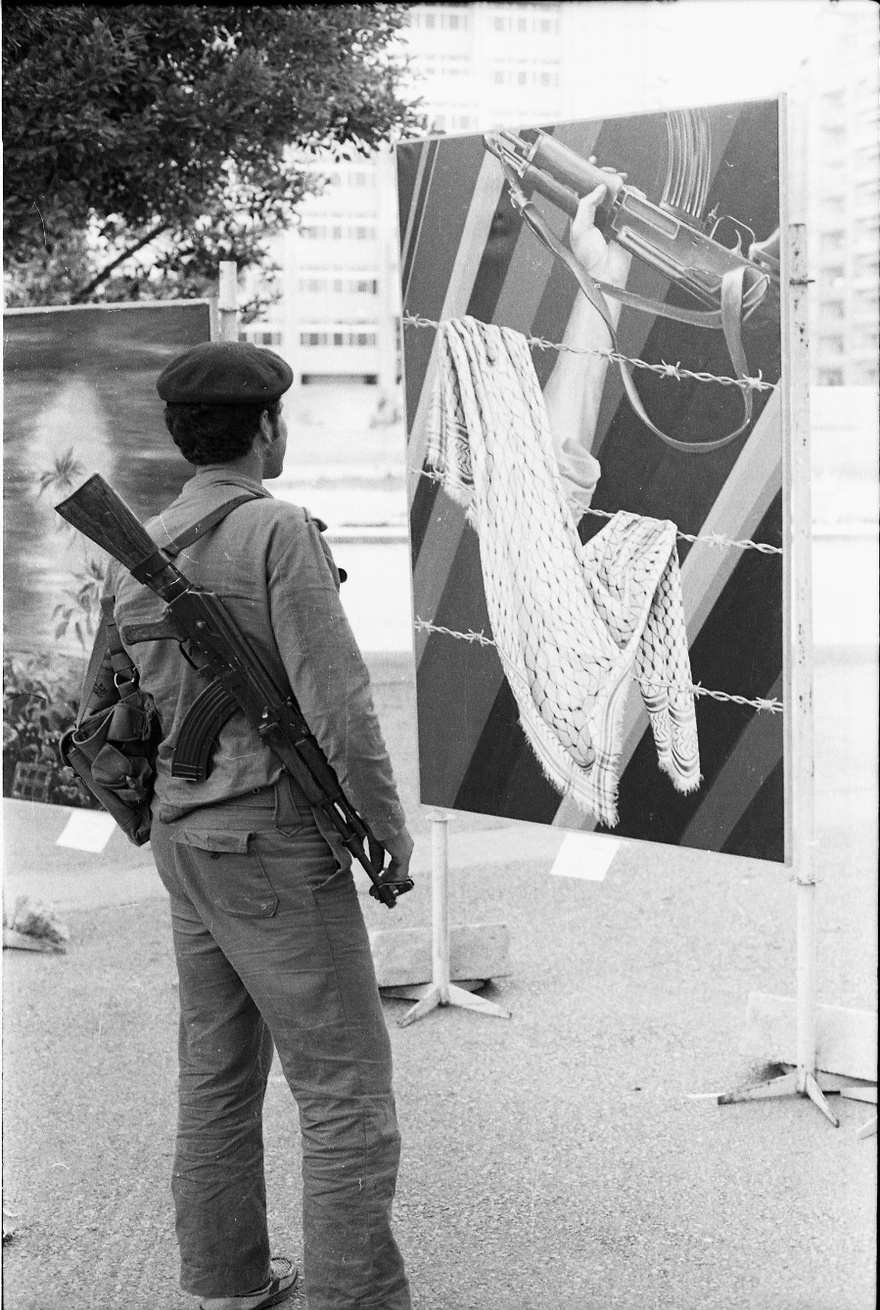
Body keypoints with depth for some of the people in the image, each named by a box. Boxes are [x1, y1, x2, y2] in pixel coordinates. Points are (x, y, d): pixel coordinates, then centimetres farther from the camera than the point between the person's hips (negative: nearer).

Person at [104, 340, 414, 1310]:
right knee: (348, 1093, -3)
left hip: (189, 844, 8)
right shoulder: (280, 531, -18)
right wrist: (391, 831, -7)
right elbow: (338, 708, -21)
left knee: (219, 1074, 17)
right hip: (277, 850, -8)